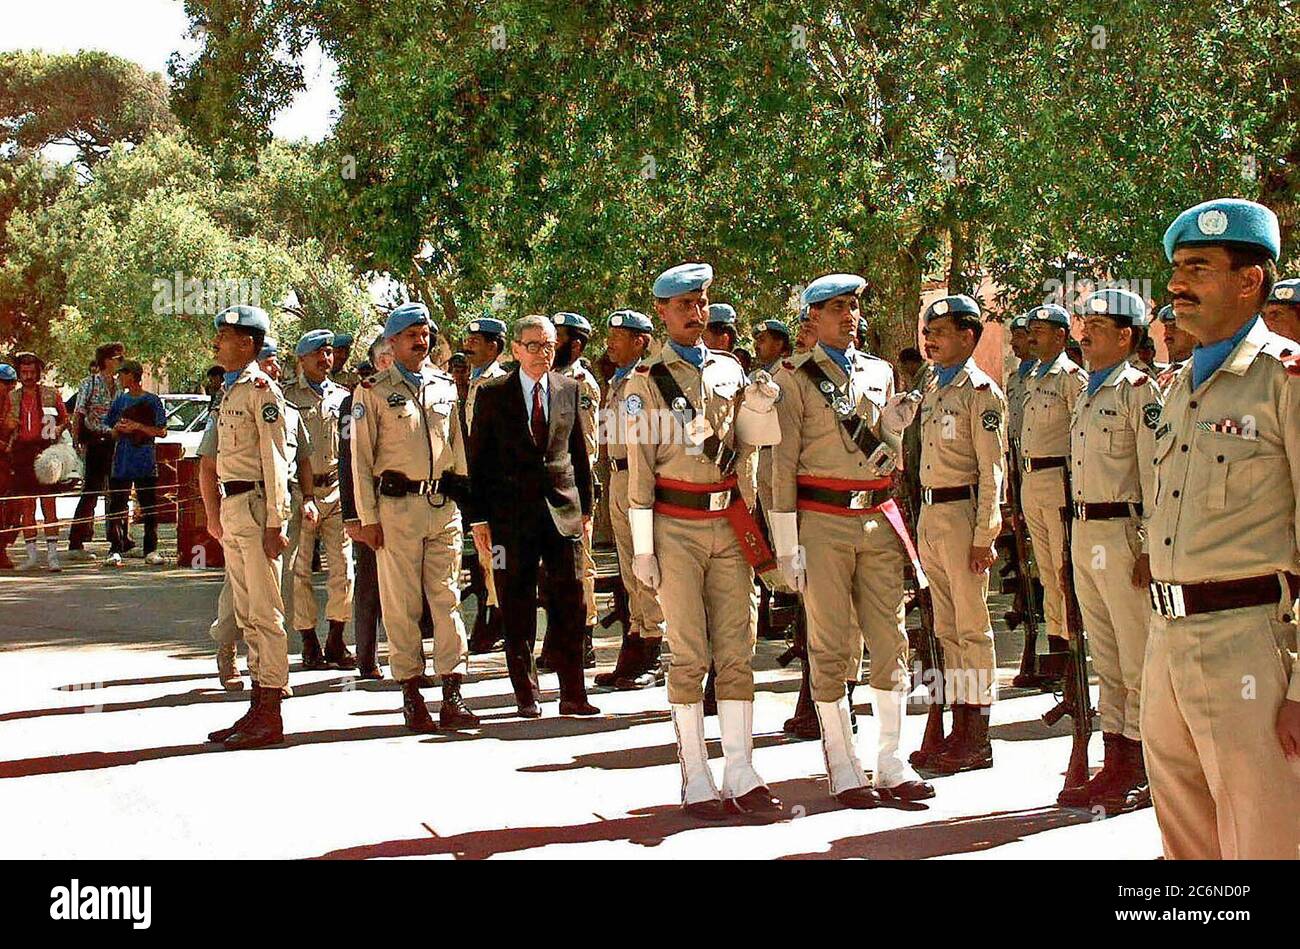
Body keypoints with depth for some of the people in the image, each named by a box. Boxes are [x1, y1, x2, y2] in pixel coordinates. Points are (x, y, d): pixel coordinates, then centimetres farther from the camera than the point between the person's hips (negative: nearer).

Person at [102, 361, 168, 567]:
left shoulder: (152, 400, 2)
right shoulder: (120, 400, 12)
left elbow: (161, 432, -2)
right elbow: (111, 432, 17)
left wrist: (137, 426, -12)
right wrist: (118, 428, -5)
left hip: (146, 462, -3)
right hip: (122, 462, 3)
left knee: (150, 507, 1)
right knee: (116, 506, -4)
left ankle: (151, 550, 8)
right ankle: (115, 550, -2)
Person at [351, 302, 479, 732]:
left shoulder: (445, 386, 14)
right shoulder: (372, 392, 2)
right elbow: (361, 458, 0)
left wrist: (462, 499, 14)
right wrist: (367, 518, -5)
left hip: (444, 504, 3)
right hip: (397, 505, -3)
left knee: (447, 598, 1)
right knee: (402, 603, 0)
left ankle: (452, 695, 2)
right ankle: (411, 693, 8)